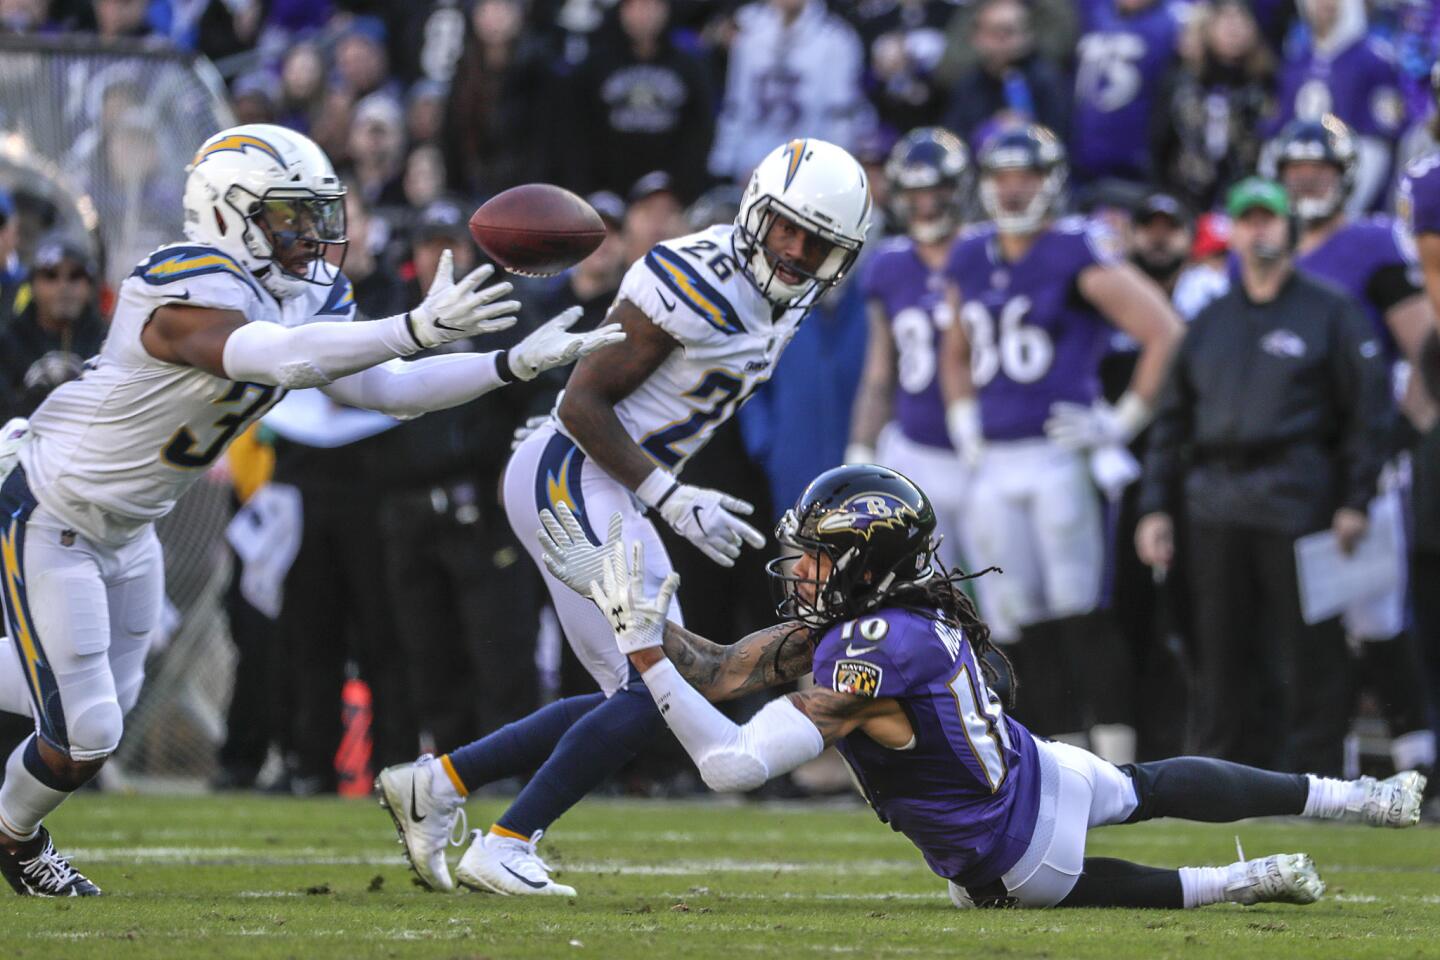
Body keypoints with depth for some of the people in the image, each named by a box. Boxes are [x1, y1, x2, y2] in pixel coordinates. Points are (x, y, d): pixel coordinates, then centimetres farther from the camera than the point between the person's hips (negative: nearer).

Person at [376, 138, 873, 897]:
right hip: (570, 478, -10)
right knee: (655, 688, -13)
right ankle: (503, 848, -5)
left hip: (607, 492, 10)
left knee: (635, 695, 10)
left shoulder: (785, 301, 9)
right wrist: (672, 498, -21)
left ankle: (437, 784, 15)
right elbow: (582, 400, -17)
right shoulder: (693, 282, -19)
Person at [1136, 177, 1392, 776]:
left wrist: (1355, 503, -10)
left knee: (1309, 649, -4)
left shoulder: (1329, 312, 3)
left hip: (1297, 500, -5)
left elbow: (1367, 411, -2)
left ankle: (1313, 772, 0)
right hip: (1216, 501, 5)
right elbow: (1173, 419, 19)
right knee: (1222, 652, 6)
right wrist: (1156, 506, 11)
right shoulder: (1210, 322, 17)